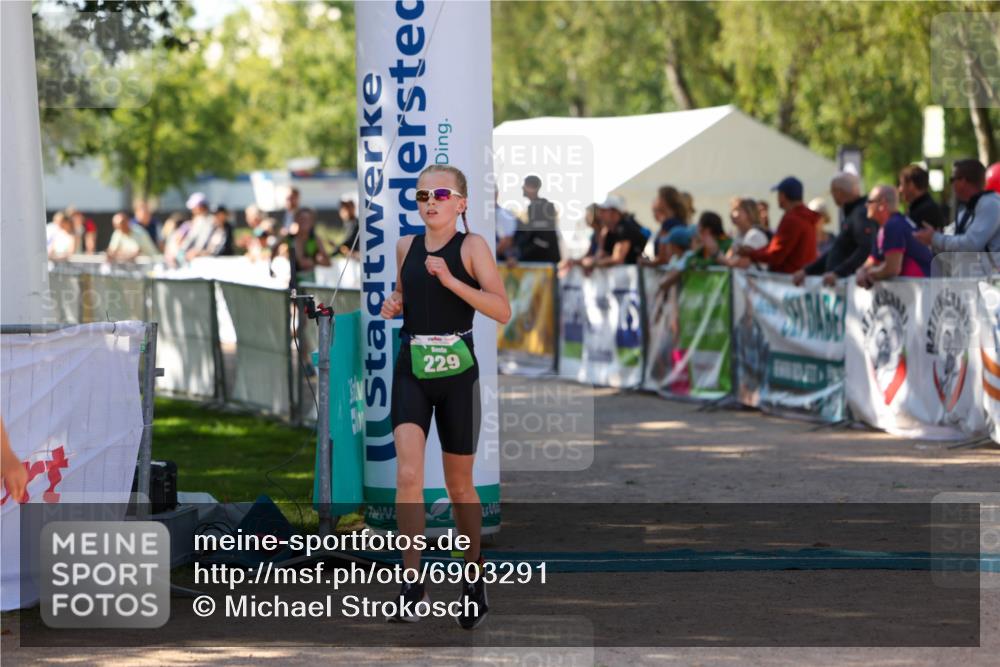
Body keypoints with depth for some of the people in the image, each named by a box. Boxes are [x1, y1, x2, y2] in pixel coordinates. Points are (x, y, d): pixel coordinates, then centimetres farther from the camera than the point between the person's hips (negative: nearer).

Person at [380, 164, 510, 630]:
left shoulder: (471, 246, -5)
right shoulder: (406, 247, 8)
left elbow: (503, 312, -12)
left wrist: (451, 281, -21)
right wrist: (393, 305, 4)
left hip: (457, 373, -2)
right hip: (411, 370, 2)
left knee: (459, 484, 9)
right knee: (408, 474, -16)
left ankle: (474, 578, 27)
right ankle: (412, 582, -14)